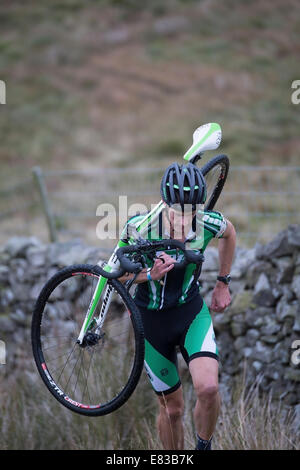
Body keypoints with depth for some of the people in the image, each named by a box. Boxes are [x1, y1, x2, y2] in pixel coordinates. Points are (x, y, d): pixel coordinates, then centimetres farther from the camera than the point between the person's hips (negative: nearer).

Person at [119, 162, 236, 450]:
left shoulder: (209, 223, -19)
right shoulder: (140, 227, -24)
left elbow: (229, 233, 7)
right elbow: (120, 274, -9)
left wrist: (222, 284, 12)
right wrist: (150, 275, -29)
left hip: (191, 312, 1)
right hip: (151, 319, 0)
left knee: (208, 388, -23)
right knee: (171, 407, 7)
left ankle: (204, 447, 5)